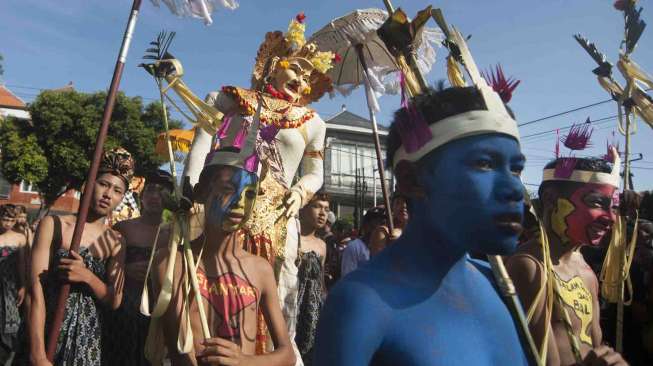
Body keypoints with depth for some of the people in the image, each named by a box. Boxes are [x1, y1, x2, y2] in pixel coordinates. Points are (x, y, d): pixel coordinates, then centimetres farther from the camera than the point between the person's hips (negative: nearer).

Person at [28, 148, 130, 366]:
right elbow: (36, 291, -13)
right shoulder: (53, 225, -6)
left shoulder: (115, 241, 1)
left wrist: (87, 277, -20)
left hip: (89, 338, 3)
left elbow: (114, 301, -1)